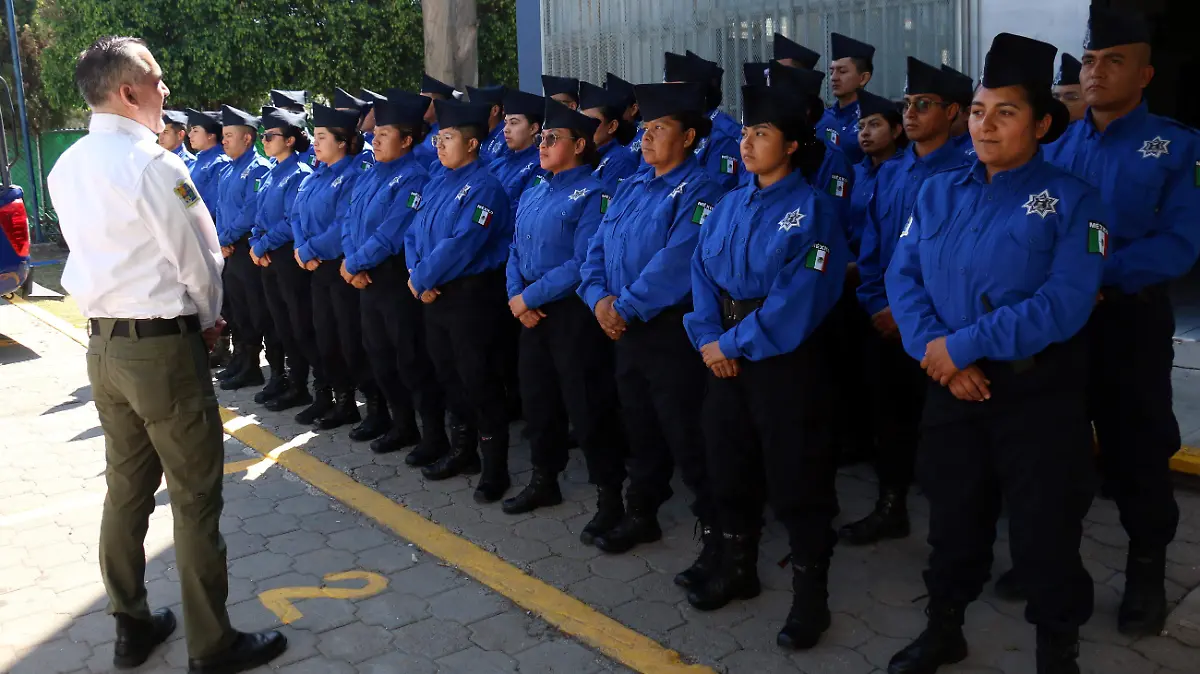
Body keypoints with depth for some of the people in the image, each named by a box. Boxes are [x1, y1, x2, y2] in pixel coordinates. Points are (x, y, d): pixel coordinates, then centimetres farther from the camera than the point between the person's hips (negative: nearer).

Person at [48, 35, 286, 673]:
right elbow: (199, 258, -13)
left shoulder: (66, 168, 7)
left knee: (126, 488, 17)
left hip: (103, 343, 8)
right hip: (163, 346, -8)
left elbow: (98, 250, 13)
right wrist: (207, 317, 6)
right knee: (195, 497, 1)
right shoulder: (153, 162, -17)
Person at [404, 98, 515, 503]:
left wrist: (422, 278, -15)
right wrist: (417, 274, -7)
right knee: (448, 376, 17)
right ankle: (462, 452, 34)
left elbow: (461, 245, -23)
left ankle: (495, 467, 10)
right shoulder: (436, 183, 11)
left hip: (472, 295, -8)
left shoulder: (484, 188, -15)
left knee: (479, 382, -2)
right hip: (433, 294, 8)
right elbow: (414, 233, 11)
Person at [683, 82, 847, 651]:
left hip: (786, 359, -7)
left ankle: (810, 595, 16)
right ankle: (737, 568, 35)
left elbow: (798, 299, -20)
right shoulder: (729, 205, 9)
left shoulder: (811, 209, -12)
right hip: (726, 356, 7)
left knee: (796, 477, 1)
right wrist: (709, 338, -11)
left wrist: (736, 343, -18)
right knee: (728, 465, 16)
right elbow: (703, 272, 4)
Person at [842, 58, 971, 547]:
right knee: (887, 414, 13)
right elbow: (871, 245, 10)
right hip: (885, 320, 6)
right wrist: (876, 304, -2)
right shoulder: (890, 173, 11)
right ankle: (890, 508, 27)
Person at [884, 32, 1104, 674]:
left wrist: (961, 346, -21)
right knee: (953, 517, 17)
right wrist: (935, 351, -17)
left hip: (1038, 393, -4)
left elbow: (1064, 304, -19)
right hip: (951, 386, 4)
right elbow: (903, 276, -1)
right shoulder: (938, 192, 6)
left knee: (1045, 530, 7)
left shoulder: (1072, 199, -8)